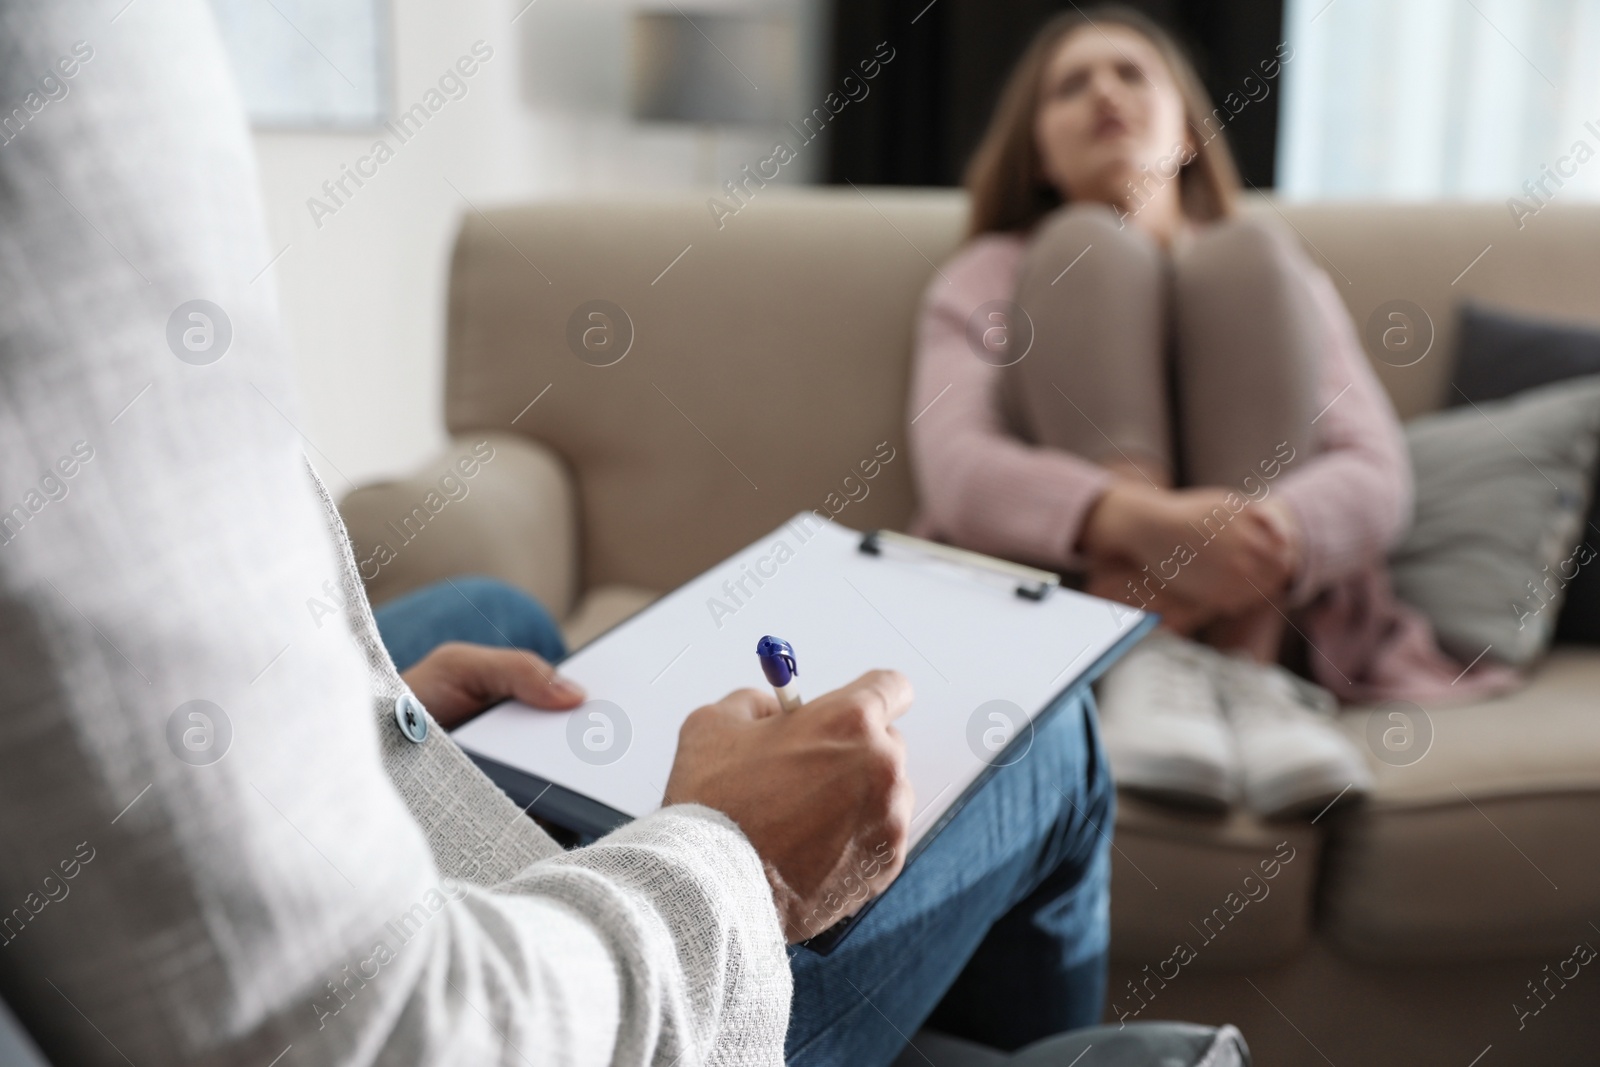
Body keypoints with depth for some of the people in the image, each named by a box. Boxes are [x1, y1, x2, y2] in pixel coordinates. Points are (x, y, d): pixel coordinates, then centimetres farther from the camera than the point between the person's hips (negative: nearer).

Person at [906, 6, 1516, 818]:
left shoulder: (1281, 270, 19)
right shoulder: (989, 275, 14)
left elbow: (1378, 476, 0)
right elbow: (955, 468, -9)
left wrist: (1255, 544, -25)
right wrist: (1141, 523, -30)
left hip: (1252, 610, 1)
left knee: (1249, 254, -13)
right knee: (1087, 245, -13)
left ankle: (1243, 674, -29)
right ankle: (1146, 667, -31)